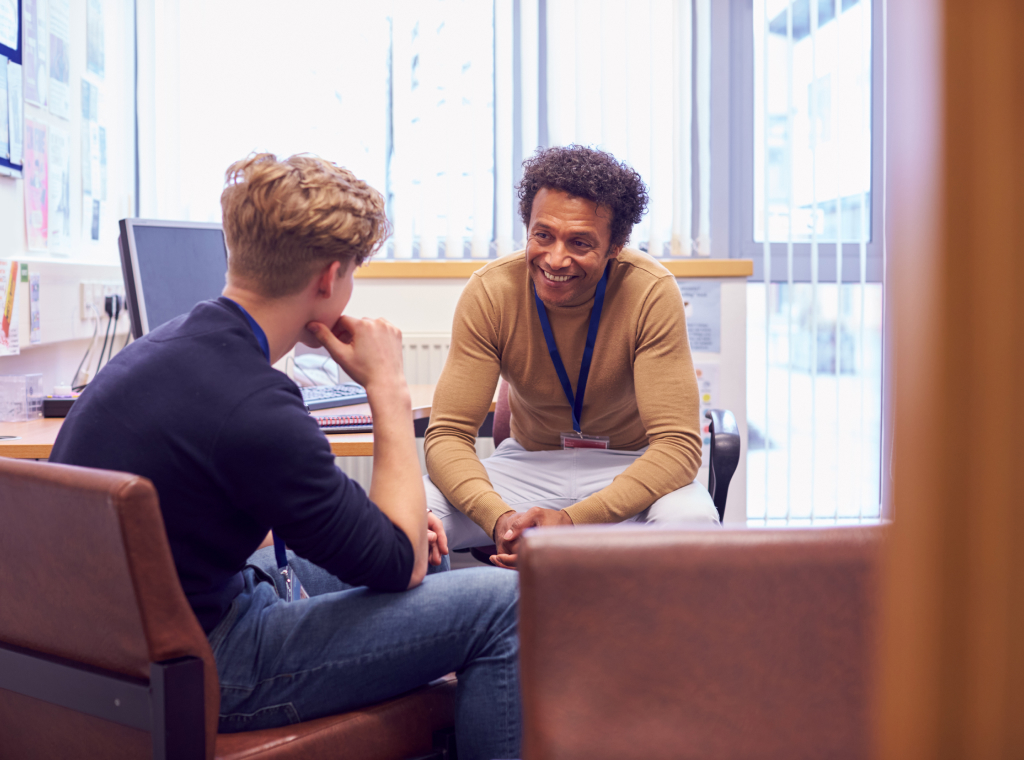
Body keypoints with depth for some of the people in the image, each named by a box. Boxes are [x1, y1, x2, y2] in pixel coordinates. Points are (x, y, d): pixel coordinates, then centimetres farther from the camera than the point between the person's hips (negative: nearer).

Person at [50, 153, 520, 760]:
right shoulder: (251, 405, -28)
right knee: (500, 605, -12)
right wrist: (389, 389, -10)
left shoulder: (171, 344, 3)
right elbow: (402, 563, -15)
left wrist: (390, 518, 8)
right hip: (196, 671, -10)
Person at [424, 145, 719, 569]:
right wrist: (499, 517, -38)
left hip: (630, 467, -1)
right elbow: (448, 434, -16)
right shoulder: (490, 292, -16)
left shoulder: (651, 293, -21)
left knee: (691, 521, -36)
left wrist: (572, 520, -39)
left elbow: (677, 443, -24)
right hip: (528, 462, 1)